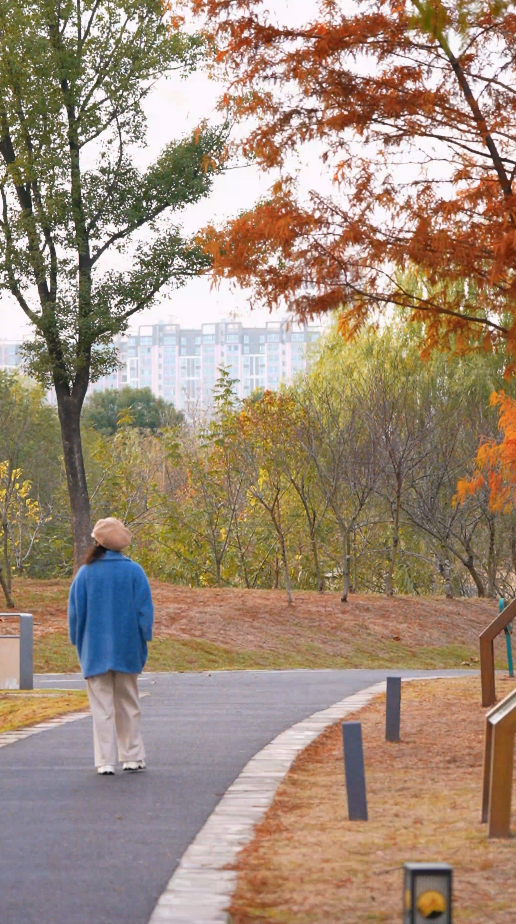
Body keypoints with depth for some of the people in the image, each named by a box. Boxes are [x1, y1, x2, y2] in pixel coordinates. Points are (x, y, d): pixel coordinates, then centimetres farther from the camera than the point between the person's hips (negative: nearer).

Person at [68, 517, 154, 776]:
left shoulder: (85, 573, -5)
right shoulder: (134, 571, -4)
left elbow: (75, 612, -1)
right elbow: (145, 609, -3)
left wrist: (79, 644, 10)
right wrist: (143, 641, 6)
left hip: (95, 651, -1)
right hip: (127, 650, 1)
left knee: (102, 706, 2)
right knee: (128, 705, 13)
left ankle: (105, 762, -1)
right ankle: (133, 757, 17)